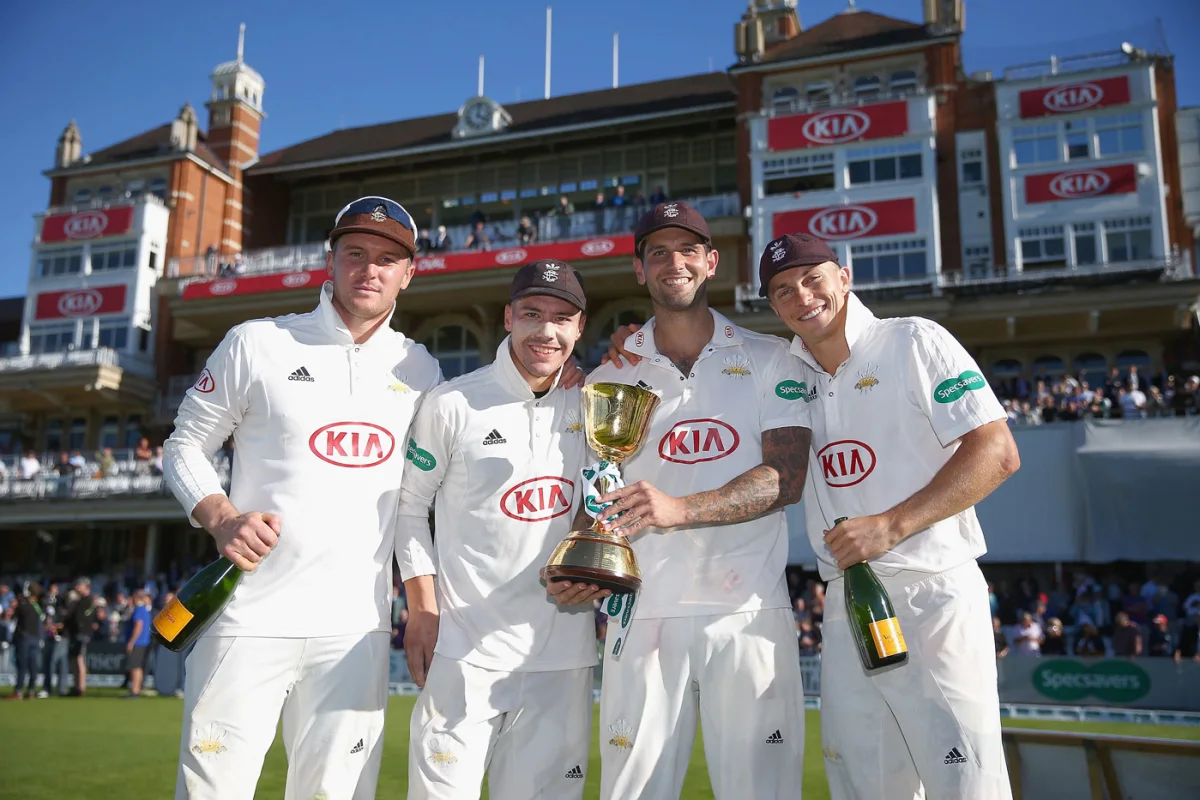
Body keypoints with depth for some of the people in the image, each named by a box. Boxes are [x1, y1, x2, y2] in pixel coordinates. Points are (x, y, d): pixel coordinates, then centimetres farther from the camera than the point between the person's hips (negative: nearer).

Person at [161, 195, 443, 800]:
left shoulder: (420, 370, 10)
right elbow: (184, 446, 5)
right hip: (250, 615, -2)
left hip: (356, 630, 3)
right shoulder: (256, 343, 1)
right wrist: (222, 518, -11)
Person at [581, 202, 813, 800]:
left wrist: (680, 509, -20)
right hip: (642, 612, 1)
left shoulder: (769, 360, 7)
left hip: (750, 613, -1)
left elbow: (786, 476, -5)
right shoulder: (607, 380, 12)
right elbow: (595, 498, 12)